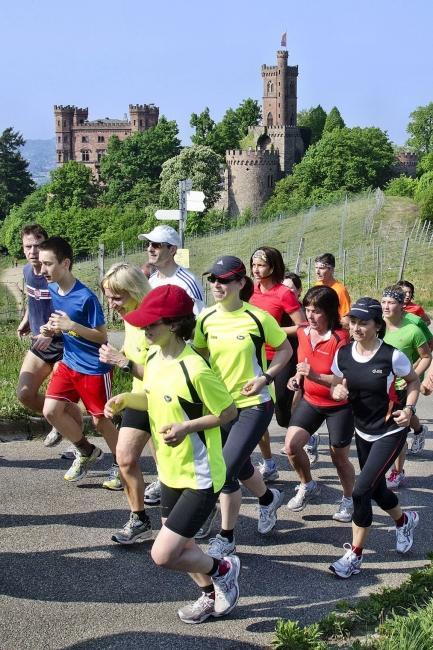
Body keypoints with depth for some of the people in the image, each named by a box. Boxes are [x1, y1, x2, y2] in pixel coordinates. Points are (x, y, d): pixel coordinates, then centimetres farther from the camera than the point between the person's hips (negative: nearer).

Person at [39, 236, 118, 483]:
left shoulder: (86, 297, -21)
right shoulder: (53, 290, 1)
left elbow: (102, 336, -17)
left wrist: (71, 326, -28)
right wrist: (52, 329, -5)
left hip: (95, 368, -7)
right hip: (68, 363, 7)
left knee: (101, 421, 3)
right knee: (51, 410, -2)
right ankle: (87, 451, 19)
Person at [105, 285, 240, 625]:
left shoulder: (195, 369, -26)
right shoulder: (153, 357, -1)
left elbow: (228, 412, -16)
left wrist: (186, 426, -26)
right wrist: (125, 399, -3)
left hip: (200, 477, -8)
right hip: (171, 471, 9)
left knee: (163, 554, -9)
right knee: (180, 544, 21)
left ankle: (222, 569, 18)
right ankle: (212, 595, 46)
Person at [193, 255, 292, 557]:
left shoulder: (257, 317, -15)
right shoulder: (206, 319, -3)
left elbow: (285, 349, -2)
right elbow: (198, 353, 12)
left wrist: (266, 377, -15)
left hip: (254, 404, -5)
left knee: (225, 470, -14)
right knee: (240, 466, 20)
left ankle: (226, 537, 6)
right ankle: (269, 498, 53)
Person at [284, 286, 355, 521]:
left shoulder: (340, 339, -23)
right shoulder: (303, 332, -4)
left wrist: (314, 375, -36)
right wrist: (297, 377, -3)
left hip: (339, 406, -5)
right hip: (310, 400, 5)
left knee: (339, 457, 6)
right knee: (291, 445, -6)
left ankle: (348, 500, 32)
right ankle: (308, 486, 22)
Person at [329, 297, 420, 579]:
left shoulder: (392, 356, -20)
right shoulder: (343, 354, -8)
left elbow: (414, 381, -2)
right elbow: (338, 387, 6)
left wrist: (409, 408, -17)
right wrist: (338, 392, -17)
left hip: (390, 432, -5)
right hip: (363, 431, 5)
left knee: (362, 489, -13)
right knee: (376, 489, 17)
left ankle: (355, 554, 3)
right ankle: (405, 521, 50)